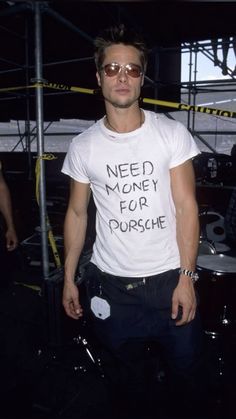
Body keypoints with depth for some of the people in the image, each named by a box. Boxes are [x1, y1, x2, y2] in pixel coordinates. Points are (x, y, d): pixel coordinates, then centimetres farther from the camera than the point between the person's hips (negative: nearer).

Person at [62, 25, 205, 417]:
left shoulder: (172, 133, -7)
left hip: (168, 278, -1)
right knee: (126, 370, 21)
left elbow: (186, 207, -7)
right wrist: (69, 278, 5)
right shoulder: (83, 146, -2)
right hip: (109, 282, 2)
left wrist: (186, 277, -10)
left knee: (185, 367, 14)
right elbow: (77, 213, 5)